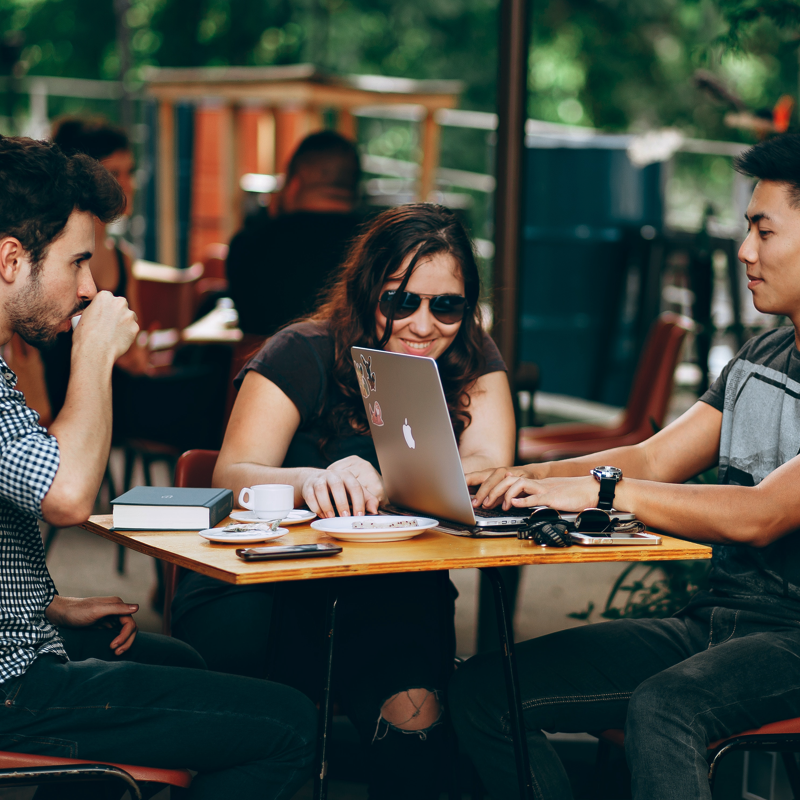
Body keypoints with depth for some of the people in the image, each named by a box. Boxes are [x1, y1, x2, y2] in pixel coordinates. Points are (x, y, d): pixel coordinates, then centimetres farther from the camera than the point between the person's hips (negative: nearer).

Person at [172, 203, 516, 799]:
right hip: (268, 587, -2)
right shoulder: (304, 355, -7)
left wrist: (379, 483, -32)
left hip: (393, 594, 2)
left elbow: (488, 469, -13)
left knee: (413, 704, -30)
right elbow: (233, 478, -18)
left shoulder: (473, 361, 3)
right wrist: (312, 481, -42)